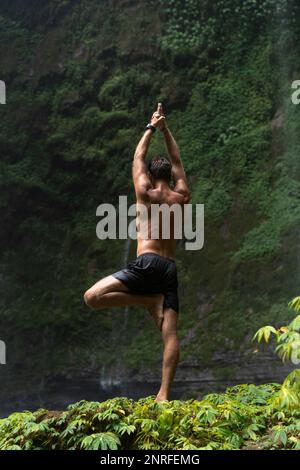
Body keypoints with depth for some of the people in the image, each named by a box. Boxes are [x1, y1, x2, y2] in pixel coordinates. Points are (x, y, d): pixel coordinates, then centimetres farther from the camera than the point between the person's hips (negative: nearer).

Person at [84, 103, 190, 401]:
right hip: (170, 268, 5)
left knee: (92, 297, -8)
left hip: (147, 263, -5)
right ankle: (164, 394, -12)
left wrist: (152, 128, 31)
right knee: (170, 333, -2)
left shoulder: (146, 192, 5)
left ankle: (150, 301, -12)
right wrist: (166, 130, 36)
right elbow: (177, 164, 30)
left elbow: (138, 158, 20)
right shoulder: (182, 197, 15)